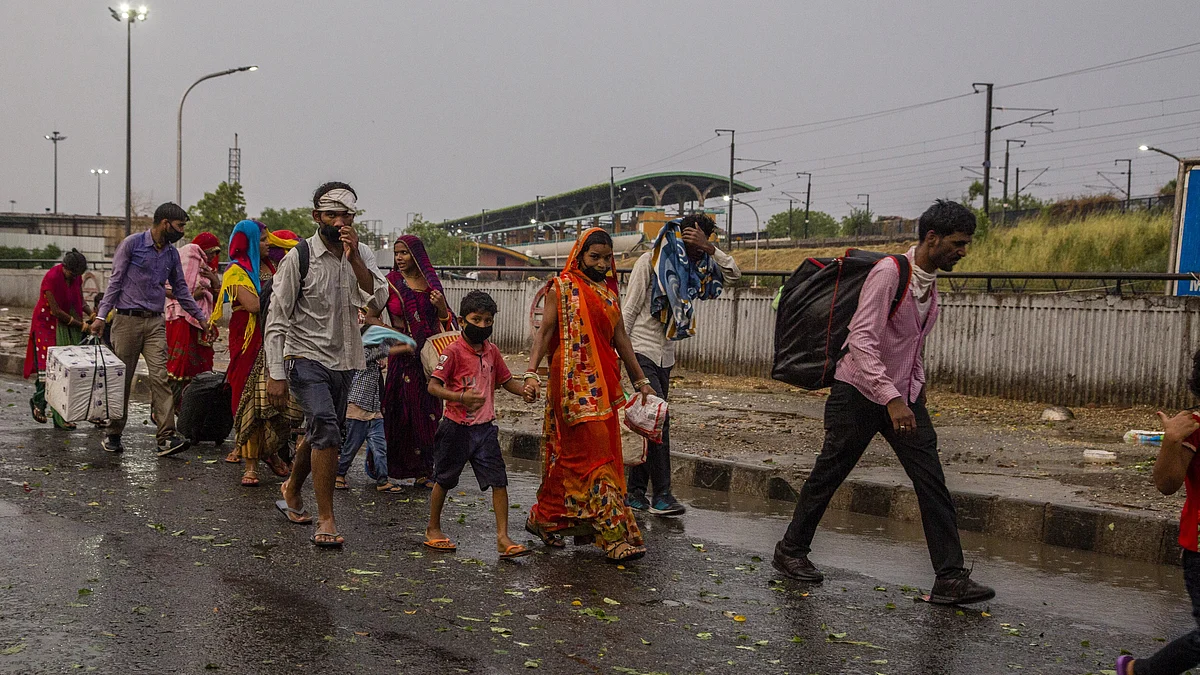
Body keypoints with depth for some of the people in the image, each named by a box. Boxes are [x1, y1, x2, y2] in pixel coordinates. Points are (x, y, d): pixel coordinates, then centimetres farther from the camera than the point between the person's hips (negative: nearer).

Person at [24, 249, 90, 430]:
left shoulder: (76, 276, -1)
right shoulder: (51, 278, -21)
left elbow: (80, 301, 12)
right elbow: (56, 311, -20)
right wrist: (79, 324, -15)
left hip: (69, 327, 6)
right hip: (48, 325, -6)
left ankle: (61, 416, 2)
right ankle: (38, 401, 21)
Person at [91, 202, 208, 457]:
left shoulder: (172, 253, 11)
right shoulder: (132, 243, -4)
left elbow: (181, 289, 20)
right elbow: (115, 281, -4)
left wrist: (201, 317, 18)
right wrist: (102, 315, -10)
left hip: (155, 323, 4)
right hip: (127, 320, -4)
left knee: (160, 377, -9)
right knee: (121, 379, 3)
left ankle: (167, 437, -15)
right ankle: (114, 435, 17)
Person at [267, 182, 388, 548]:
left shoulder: (362, 255, 4)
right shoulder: (299, 257, -9)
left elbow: (377, 300, -12)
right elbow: (276, 320, -9)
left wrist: (354, 257, -21)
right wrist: (275, 374, -14)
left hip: (344, 361, 5)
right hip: (306, 357, -5)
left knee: (318, 435, 18)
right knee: (326, 429, -21)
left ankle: (291, 491, 44)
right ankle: (325, 520, -14)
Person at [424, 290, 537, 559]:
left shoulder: (491, 351, 6)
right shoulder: (454, 351, -13)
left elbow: (505, 380, 19)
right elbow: (433, 386, -16)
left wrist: (523, 391, -2)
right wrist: (461, 397, -31)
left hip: (484, 428, 5)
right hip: (457, 428, -4)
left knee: (499, 481, -4)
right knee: (444, 479, 12)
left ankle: (503, 538, -2)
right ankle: (433, 529, 31)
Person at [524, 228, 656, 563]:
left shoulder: (609, 292, 15)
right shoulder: (562, 288, -3)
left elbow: (620, 338, 17)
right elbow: (545, 332, -8)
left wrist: (641, 380, 15)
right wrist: (531, 372, -21)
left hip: (603, 384, 7)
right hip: (574, 382, -7)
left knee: (571, 454, 10)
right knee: (594, 453, -9)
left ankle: (545, 519, 21)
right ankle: (615, 536, -10)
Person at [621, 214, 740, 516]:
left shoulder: (690, 266, 11)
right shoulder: (651, 261, -8)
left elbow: (733, 273, 6)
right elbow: (629, 310, -9)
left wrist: (709, 249, -9)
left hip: (665, 355, 7)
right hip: (642, 351, -7)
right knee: (658, 419, -14)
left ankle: (635, 492, 12)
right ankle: (661, 495, -12)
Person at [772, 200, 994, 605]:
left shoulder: (930, 282, 7)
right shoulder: (889, 274, -20)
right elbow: (862, 340, -29)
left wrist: (917, 391, 16)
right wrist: (891, 398, -36)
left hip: (904, 396, 7)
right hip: (861, 393, -7)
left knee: (932, 482, -3)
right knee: (827, 476, 7)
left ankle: (950, 579, -2)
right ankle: (790, 550, 26)